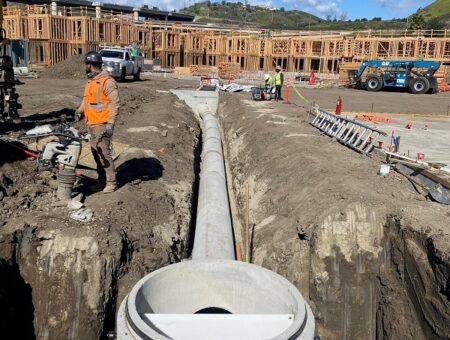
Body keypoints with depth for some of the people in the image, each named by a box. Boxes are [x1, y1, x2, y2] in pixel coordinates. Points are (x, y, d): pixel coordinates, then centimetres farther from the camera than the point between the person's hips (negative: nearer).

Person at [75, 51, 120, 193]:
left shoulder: (107, 81, -15)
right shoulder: (91, 81, 14)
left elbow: (115, 103, -18)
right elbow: (86, 99, 22)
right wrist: (80, 110, 2)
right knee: (95, 151, 14)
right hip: (92, 124, 9)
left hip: (102, 125, -9)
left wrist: (110, 124, -23)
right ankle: (102, 179, 26)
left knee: (104, 153, -7)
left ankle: (111, 182, 3)